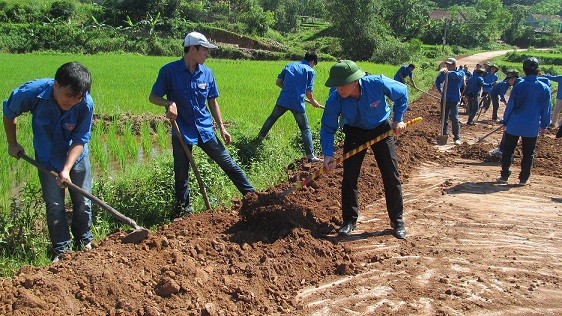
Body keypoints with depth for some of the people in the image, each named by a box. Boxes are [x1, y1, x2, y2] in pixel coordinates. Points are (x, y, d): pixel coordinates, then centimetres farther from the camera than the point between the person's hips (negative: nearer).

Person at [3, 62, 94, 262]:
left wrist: (66, 169, -30)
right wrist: (12, 144, 2)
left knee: (83, 203, 7)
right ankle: (61, 249, 15)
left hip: (76, 157, 0)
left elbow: (80, 140, -21)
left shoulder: (86, 104, -30)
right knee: (54, 206, 0)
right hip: (48, 160, 0)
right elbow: (9, 113, -7)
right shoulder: (32, 92, -29)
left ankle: (84, 243, 29)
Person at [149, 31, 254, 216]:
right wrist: (169, 103, -24)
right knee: (181, 174, 9)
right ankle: (183, 211, 26)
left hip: (205, 130, 3)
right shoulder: (169, 70, -10)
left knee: (229, 164, 7)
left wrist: (222, 127, 10)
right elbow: (153, 97, -4)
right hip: (182, 132, -3)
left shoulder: (207, 73, 2)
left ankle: (252, 195, 20)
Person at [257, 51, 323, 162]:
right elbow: (309, 92, -3)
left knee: (271, 119, 26)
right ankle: (310, 155, 2)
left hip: (283, 100, 3)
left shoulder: (289, 65, 13)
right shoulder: (310, 71, 2)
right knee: (305, 129, 6)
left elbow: (278, 82, 11)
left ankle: (259, 138, 35)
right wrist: (313, 102, 14)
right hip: (297, 103, -3)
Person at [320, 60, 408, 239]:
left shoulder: (377, 83, -31)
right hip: (355, 133, 1)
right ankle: (349, 220, 11)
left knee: (391, 176, 0)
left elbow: (402, 93, -11)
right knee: (349, 177, -4)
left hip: (382, 130, -1)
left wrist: (397, 120, -11)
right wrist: (328, 155, -24)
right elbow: (327, 129, -14)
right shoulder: (334, 101, -27)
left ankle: (397, 220, 14)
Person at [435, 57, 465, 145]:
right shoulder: (445, 73, 3)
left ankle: (457, 138, -4)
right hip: (445, 98, 4)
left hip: (454, 99, -4)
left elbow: (457, 75, -28)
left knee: (454, 118, -9)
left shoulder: (460, 73, -5)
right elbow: (438, 81, 11)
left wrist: (448, 72, -45)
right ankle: (444, 135, 23)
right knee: (444, 118, 10)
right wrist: (440, 90, -5)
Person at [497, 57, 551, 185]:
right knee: (528, 154, 11)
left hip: (514, 125, -1)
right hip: (532, 127, 1)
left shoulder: (519, 86, -10)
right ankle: (524, 178, 15)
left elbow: (510, 105, -5)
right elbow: (546, 109, 4)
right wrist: (544, 124, 15)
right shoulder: (545, 88, -4)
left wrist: (505, 121, 5)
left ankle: (504, 176, 14)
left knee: (507, 151, 11)